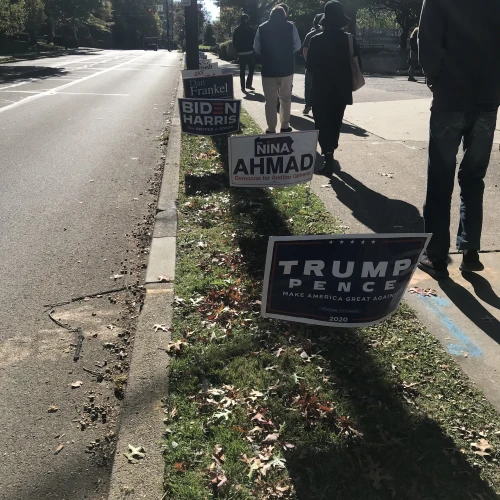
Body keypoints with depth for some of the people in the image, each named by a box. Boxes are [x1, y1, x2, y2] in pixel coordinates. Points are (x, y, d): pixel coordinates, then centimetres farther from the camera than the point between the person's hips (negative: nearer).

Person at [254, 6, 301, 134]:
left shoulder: (262, 28, 0)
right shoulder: (290, 27, -2)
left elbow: (256, 48, 3)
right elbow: (297, 46, 1)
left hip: (268, 69, 0)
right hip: (286, 68, 0)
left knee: (270, 100, 5)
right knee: (285, 97, 13)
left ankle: (271, 128, 6)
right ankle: (285, 126, 16)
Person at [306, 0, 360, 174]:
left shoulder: (316, 40, -10)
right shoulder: (350, 39, -3)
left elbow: (309, 65, -6)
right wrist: (348, 81, 14)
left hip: (321, 90, -3)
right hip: (342, 89, 3)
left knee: (323, 124, 0)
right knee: (335, 123, 18)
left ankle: (328, 158, -14)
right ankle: (329, 152, 30)